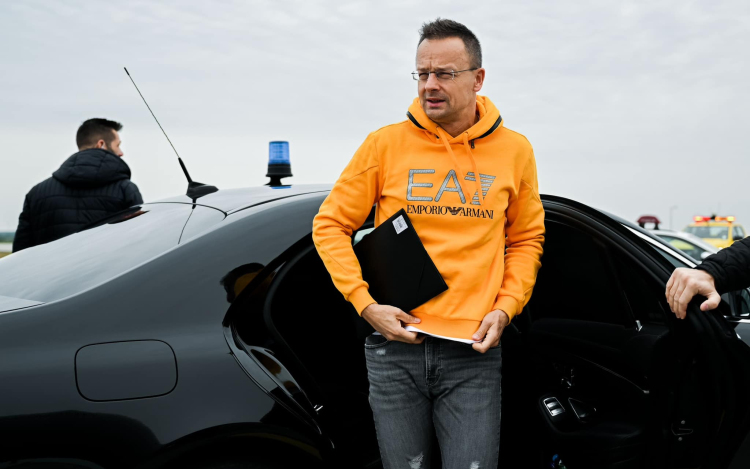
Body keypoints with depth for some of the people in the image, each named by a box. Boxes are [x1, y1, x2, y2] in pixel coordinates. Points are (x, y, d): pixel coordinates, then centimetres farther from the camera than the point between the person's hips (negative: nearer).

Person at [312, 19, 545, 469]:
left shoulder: (515, 150, 4)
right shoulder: (386, 144, 0)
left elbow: (526, 240, 13)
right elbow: (330, 225, 3)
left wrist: (505, 308, -1)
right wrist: (365, 303, -7)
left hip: (473, 351, 0)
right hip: (396, 344, 0)